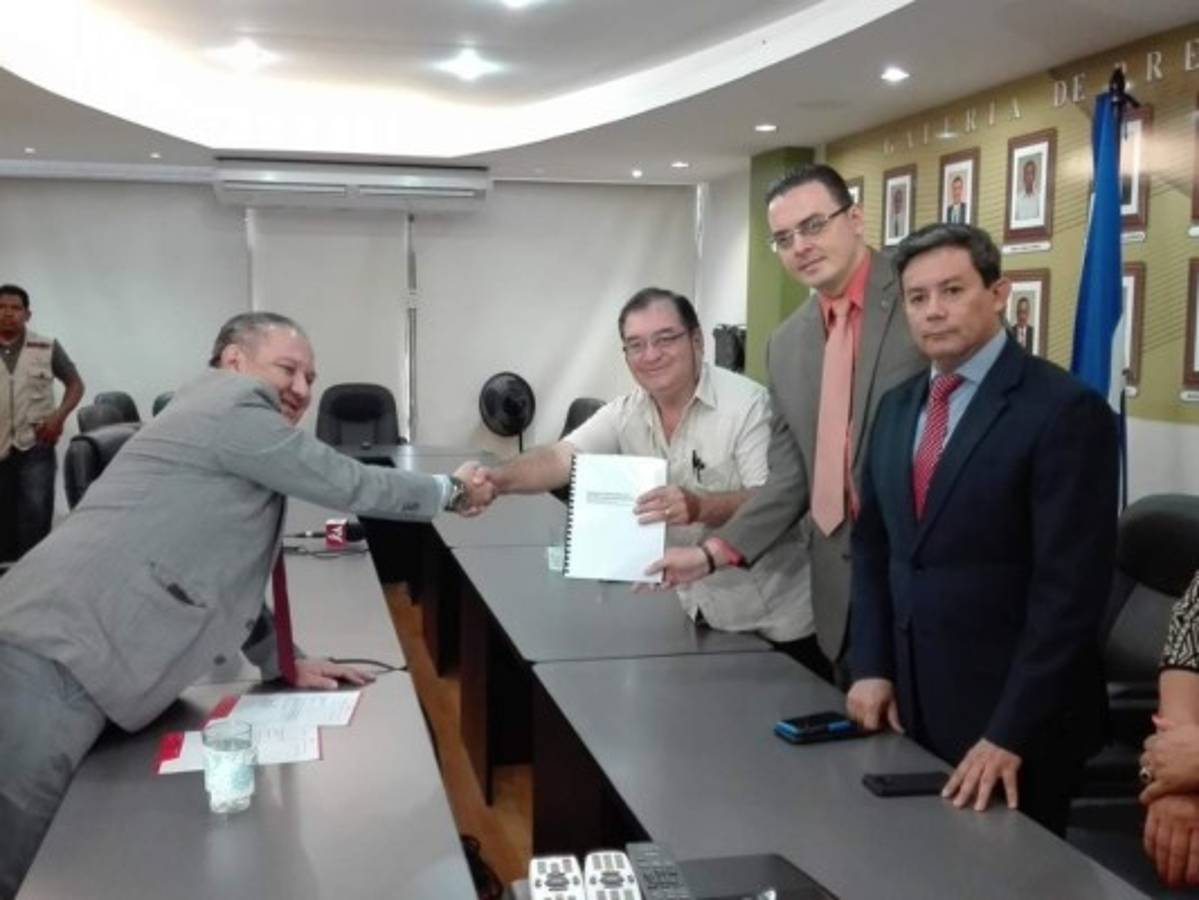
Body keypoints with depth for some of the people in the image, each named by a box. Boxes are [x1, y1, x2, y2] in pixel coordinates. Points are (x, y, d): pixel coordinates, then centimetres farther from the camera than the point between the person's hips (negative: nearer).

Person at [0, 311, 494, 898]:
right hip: (54, 662, -11)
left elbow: (225, 575, 32)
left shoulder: (226, 424, 28)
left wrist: (284, 662, 30)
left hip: (67, 654, 11)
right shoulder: (234, 406, -5)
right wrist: (452, 492, 14)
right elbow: (350, 487, -2)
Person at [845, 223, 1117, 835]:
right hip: (911, 704, 6)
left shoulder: (1065, 410, -13)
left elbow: (1070, 588, -17)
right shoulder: (898, 406, 8)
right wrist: (871, 668, 4)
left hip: (1014, 718, -6)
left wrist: (1010, 732, -20)